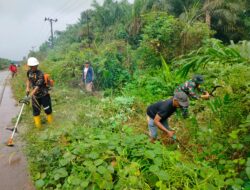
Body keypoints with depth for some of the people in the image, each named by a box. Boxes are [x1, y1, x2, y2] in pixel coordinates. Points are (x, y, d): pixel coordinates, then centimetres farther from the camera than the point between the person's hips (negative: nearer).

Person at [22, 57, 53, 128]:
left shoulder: (40, 74, -24)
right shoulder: (29, 72, -4)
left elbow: (37, 87, -30)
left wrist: (29, 96, -36)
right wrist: (27, 87, 3)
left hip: (44, 95, -5)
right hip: (35, 96, 5)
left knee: (48, 110, 6)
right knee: (36, 111, 9)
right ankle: (38, 127, 22)